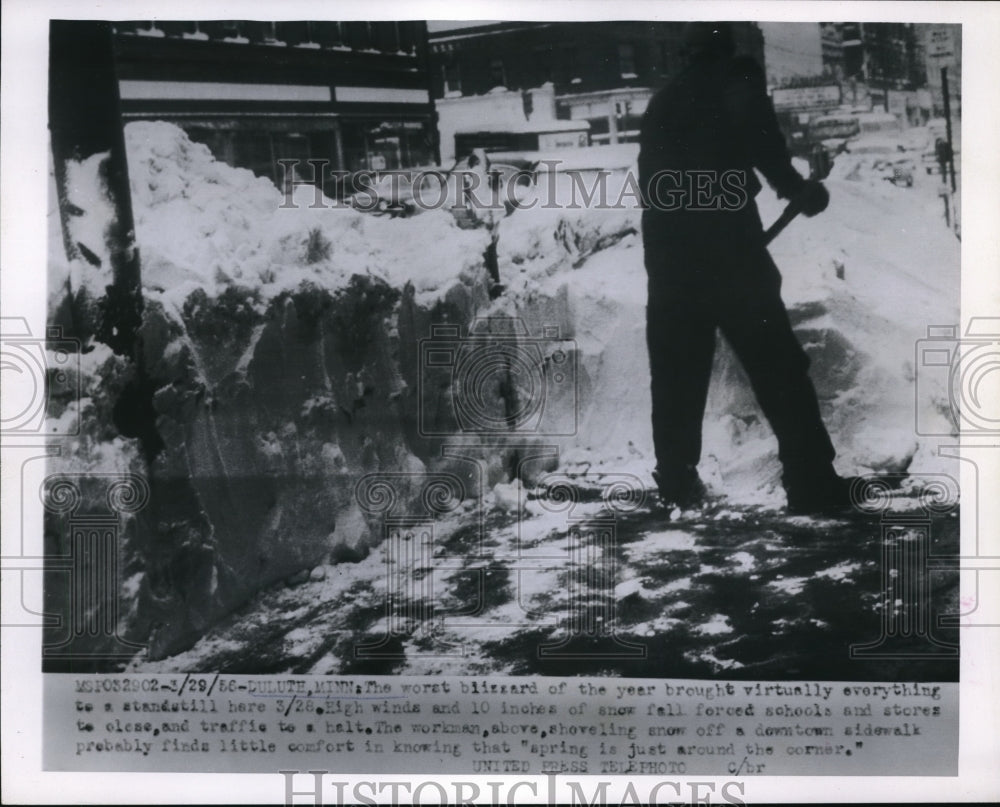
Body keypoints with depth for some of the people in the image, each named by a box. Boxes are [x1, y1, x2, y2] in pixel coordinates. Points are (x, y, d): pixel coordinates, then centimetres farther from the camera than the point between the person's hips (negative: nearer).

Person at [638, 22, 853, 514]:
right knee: (779, 368, -2)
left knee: (677, 376, 11)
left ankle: (677, 483, 14)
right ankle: (812, 484, -5)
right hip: (727, 247, -5)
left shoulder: (661, 103, 19)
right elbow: (765, 150, -8)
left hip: (668, 257, 5)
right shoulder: (736, 82, 4)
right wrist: (802, 191, 6)